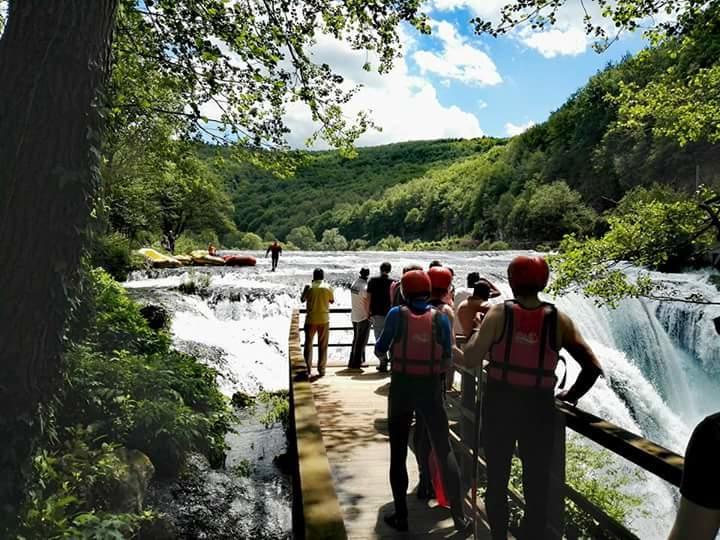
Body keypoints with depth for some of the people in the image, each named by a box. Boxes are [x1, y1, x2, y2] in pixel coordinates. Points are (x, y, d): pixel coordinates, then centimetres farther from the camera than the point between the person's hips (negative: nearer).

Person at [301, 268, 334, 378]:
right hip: (324, 319, 1)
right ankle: (321, 369, 10)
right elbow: (332, 301, 11)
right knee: (323, 346, 9)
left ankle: (308, 369, 5)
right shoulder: (327, 287, -1)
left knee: (308, 344, 8)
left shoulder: (309, 287, -4)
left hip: (311, 319, -1)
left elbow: (302, 300, 9)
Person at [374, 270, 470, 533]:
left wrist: (385, 348, 20)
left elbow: (380, 351, -1)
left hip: (402, 388, -1)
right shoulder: (440, 318, -3)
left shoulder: (397, 314, -8)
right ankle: (459, 516, 16)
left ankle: (401, 516, 16)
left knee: (398, 453, 11)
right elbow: (447, 359, 1)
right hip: (431, 389, 1)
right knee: (444, 450, 12)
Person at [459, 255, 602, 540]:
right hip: (538, 407, 0)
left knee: (497, 479, 17)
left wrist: (478, 331, 3)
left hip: (499, 404, 0)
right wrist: (570, 396, 8)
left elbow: (470, 360, -14)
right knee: (537, 485, 14)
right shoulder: (559, 320, -5)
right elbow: (593, 368, -5)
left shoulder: (499, 314, -10)